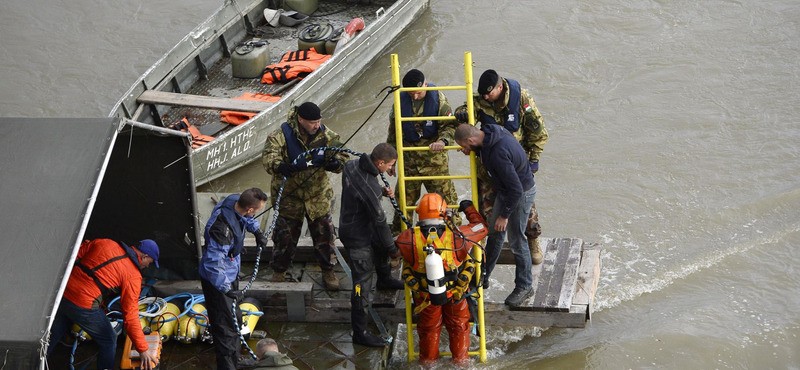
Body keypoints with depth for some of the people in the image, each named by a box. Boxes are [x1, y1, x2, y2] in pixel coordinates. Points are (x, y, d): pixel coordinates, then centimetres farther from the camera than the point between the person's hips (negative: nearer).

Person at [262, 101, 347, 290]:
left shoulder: (326, 135, -9)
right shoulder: (281, 135, -19)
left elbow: (341, 153, -6)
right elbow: (269, 156, -32)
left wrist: (336, 162, -32)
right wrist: (279, 166, -55)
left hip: (318, 195, 2)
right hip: (289, 196, -2)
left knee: (324, 233, 8)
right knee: (285, 235, 8)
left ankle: (328, 270, 29)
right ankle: (279, 271, 30)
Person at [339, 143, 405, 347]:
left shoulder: (352, 165, -9)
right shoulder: (369, 188, -35)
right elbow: (379, 221, -25)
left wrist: (381, 191, -2)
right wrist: (393, 250, -12)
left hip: (349, 222, 10)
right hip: (357, 238, -10)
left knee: (381, 244, 35)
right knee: (363, 284, -2)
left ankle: (385, 279, 63)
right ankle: (360, 333, 6)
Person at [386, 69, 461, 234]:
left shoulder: (438, 98, -9)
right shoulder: (401, 100, -1)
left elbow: (450, 125, -7)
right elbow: (393, 131, 9)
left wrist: (443, 140, -29)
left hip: (434, 155, -2)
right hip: (409, 158, 2)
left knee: (444, 194, 1)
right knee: (404, 197, 9)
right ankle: (398, 234, 23)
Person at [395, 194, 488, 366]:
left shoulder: (410, 240, -28)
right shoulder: (457, 237, -28)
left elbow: (396, 242, -3)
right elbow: (482, 227, -9)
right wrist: (469, 208, 8)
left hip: (425, 295, 1)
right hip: (456, 292, -1)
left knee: (429, 327, 28)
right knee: (458, 325, 27)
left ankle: (428, 359, 45)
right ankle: (460, 358, 42)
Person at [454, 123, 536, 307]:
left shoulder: (498, 154, -36)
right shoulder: (490, 130, -9)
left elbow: (516, 189, -30)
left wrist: (504, 214, -19)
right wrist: (473, 151, -3)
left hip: (521, 194, -10)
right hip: (505, 190, 10)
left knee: (516, 240, 1)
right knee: (494, 234, 19)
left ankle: (524, 286, 17)